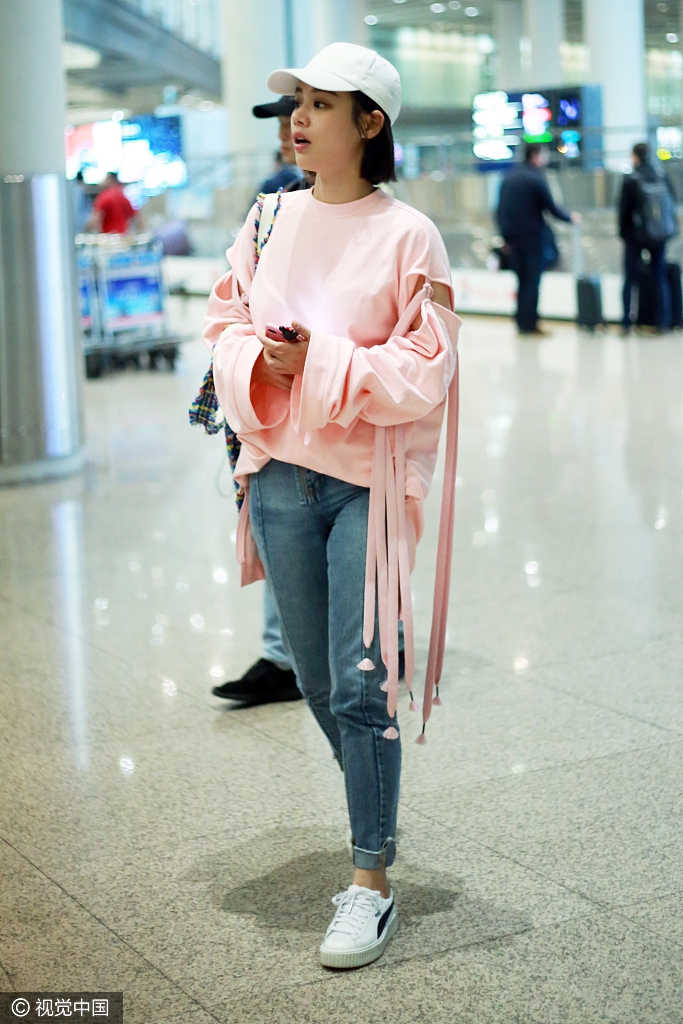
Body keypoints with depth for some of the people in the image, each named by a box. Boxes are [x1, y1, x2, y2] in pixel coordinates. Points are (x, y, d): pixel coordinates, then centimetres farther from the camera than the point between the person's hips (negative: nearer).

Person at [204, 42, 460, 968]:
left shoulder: (408, 236, -8)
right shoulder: (271, 218, 7)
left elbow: (426, 373, -10)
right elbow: (227, 324, 11)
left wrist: (321, 362, -19)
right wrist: (260, 364, -10)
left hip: (369, 476, -5)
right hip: (281, 472, 5)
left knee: (361, 685, -6)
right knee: (317, 680, 14)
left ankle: (373, 882, 5)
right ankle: (378, 812, 38)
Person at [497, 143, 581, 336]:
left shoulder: (508, 179, 9)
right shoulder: (536, 179, -12)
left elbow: (500, 210, 11)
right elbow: (550, 207, -10)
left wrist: (506, 237, 16)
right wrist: (570, 217, 7)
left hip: (513, 238, 6)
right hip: (533, 237, -6)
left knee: (523, 282, 13)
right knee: (532, 282, -1)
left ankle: (522, 322, 12)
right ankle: (529, 324, -1)